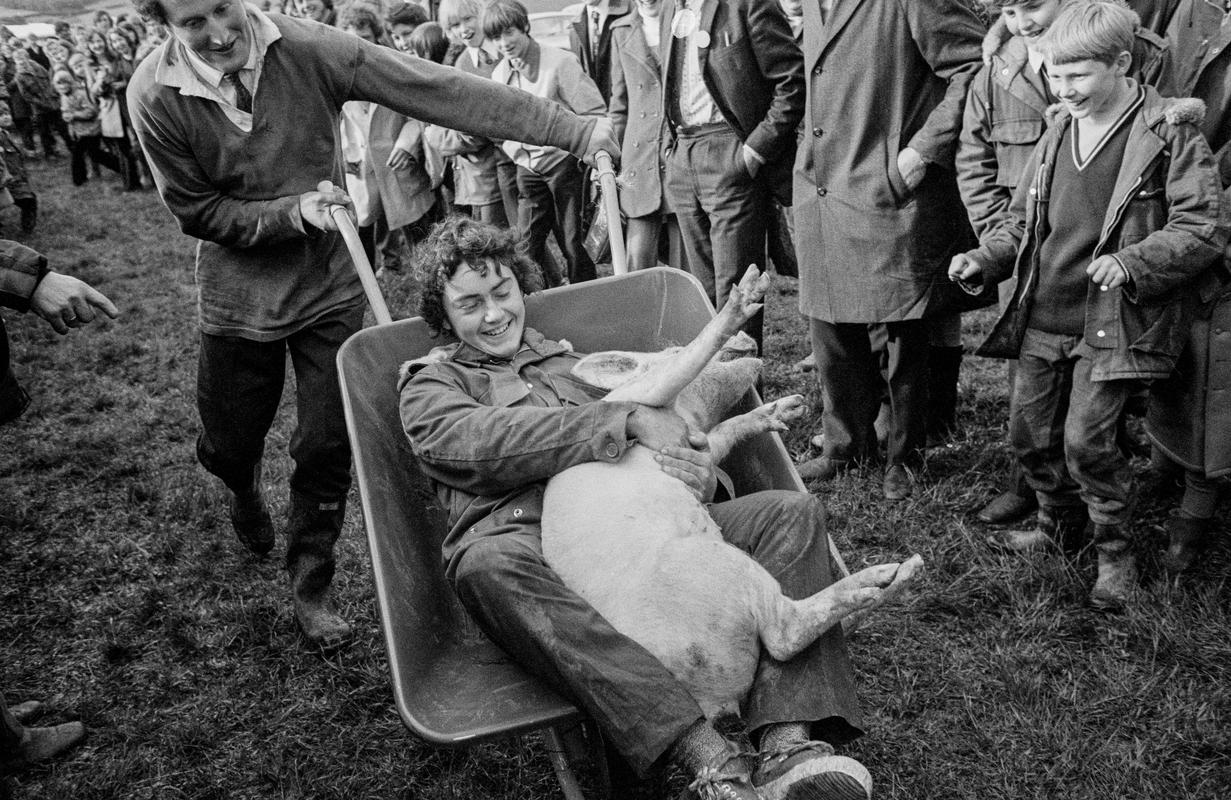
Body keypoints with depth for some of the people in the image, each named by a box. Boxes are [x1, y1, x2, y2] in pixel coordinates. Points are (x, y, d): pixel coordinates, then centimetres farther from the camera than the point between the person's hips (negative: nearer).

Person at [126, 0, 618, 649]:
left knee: (327, 450, 3)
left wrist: (577, 132, -28)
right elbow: (196, 210, -9)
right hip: (239, 297, 1)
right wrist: (294, 212, -26)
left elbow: (443, 90, -24)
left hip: (330, 287, 0)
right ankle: (246, 488, 54)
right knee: (228, 444, 15)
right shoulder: (154, 95, -17)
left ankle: (310, 589, 25)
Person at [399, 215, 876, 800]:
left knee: (793, 511, -13)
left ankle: (789, 746, -34)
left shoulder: (575, 362, 31)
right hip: (529, 547, -4)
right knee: (486, 562, -39)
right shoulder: (428, 385, 17)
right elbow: (482, 442, -7)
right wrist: (628, 422, -13)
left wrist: (696, 468, -4)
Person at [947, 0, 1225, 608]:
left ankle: (1116, 551, 13)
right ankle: (1060, 524, 36)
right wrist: (986, 258, -1)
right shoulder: (1056, 135, 9)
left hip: (1112, 323, -6)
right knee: (1028, 431, 12)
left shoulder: (1169, 132, -8)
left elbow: (1204, 227, -10)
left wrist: (1133, 262, -25)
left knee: (1086, 440, -10)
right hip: (1042, 318, 6)